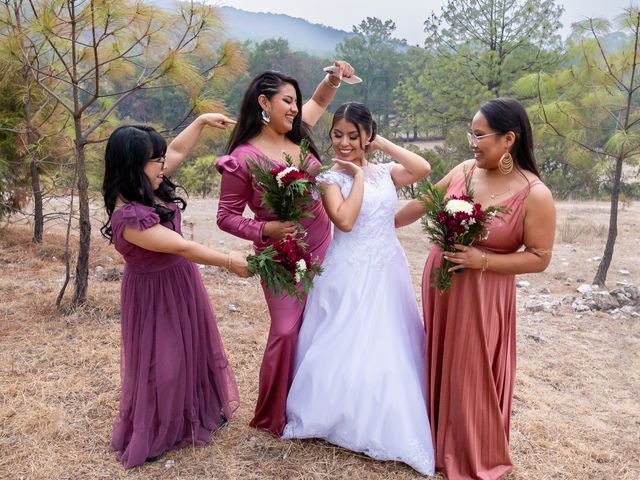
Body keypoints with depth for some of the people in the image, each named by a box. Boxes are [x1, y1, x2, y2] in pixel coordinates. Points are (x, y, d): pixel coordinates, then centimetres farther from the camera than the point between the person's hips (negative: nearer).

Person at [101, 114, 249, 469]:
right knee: (160, 360, 6)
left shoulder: (147, 187, -8)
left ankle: (201, 411, 44)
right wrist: (229, 262, -19)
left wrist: (202, 120, 11)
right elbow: (182, 247, -27)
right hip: (155, 292, -9)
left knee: (192, 347, 22)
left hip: (179, 281, 9)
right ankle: (147, 436, 29)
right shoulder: (128, 217, -32)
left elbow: (177, 150, 10)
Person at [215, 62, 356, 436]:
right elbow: (227, 216, -10)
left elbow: (318, 101, 23)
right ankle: (273, 416, 22)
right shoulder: (243, 158, -14)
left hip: (322, 248, 6)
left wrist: (333, 78, 4)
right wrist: (264, 230, -24)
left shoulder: (296, 134, 3)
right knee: (286, 332, -1)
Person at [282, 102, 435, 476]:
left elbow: (423, 169, -13)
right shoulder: (331, 179, -5)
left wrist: (383, 145, -5)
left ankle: (385, 426, 33)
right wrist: (357, 177, -12)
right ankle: (341, 420, 28)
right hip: (350, 276, -4)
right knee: (346, 349, 5)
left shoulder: (385, 172, 5)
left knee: (388, 348, 13)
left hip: (387, 273, 4)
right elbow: (345, 220, -21)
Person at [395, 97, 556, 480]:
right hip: (439, 284, 5)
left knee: (471, 375, 6)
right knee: (440, 365, 18)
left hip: (482, 296, -5)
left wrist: (482, 260, -22)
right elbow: (423, 204, 12)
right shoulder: (464, 171, -2)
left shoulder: (535, 195, -16)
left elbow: (539, 258, -12)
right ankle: (440, 441, 42)